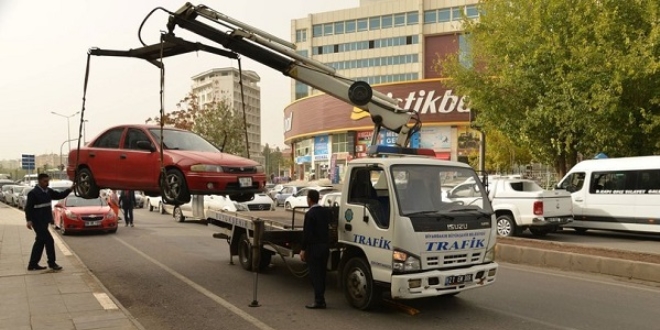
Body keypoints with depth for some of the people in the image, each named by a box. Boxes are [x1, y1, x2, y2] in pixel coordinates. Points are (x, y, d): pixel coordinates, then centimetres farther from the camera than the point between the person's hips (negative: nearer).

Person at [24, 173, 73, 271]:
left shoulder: (48, 191, 8)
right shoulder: (33, 193, -14)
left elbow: (59, 195, 12)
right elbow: (28, 207, -15)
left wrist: (70, 189, -3)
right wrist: (29, 220, -22)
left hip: (44, 221, 8)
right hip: (38, 222, -8)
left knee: (40, 242, 13)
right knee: (49, 240, -7)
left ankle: (33, 264, 23)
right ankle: (52, 263, 4)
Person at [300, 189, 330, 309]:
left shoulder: (310, 214, -15)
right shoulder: (325, 212, 7)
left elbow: (307, 233, -16)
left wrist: (303, 250, -11)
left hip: (314, 248, -7)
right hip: (325, 246, 7)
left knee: (315, 275, -2)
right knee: (321, 274, 15)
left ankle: (319, 301, -1)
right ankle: (320, 298, 23)